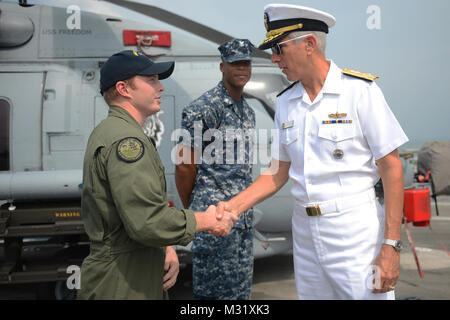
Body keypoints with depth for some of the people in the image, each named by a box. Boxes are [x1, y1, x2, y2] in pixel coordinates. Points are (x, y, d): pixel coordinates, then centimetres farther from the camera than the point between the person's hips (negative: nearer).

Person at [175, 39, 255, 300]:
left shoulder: (248, 111, 15)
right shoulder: (204, 109, -12)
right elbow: (185, 166, -11)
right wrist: (191, 211, -1)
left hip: (244, 217, 8)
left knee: (242, 289, 14)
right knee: (215, 290, 1)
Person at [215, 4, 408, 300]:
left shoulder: (360, 90, -8)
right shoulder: (286, 102, 8)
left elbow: (391, 168, -10)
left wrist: (391, 245, -14)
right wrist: (235, 205, -2)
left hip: (356, 230, -5)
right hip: (305, 231, 5)